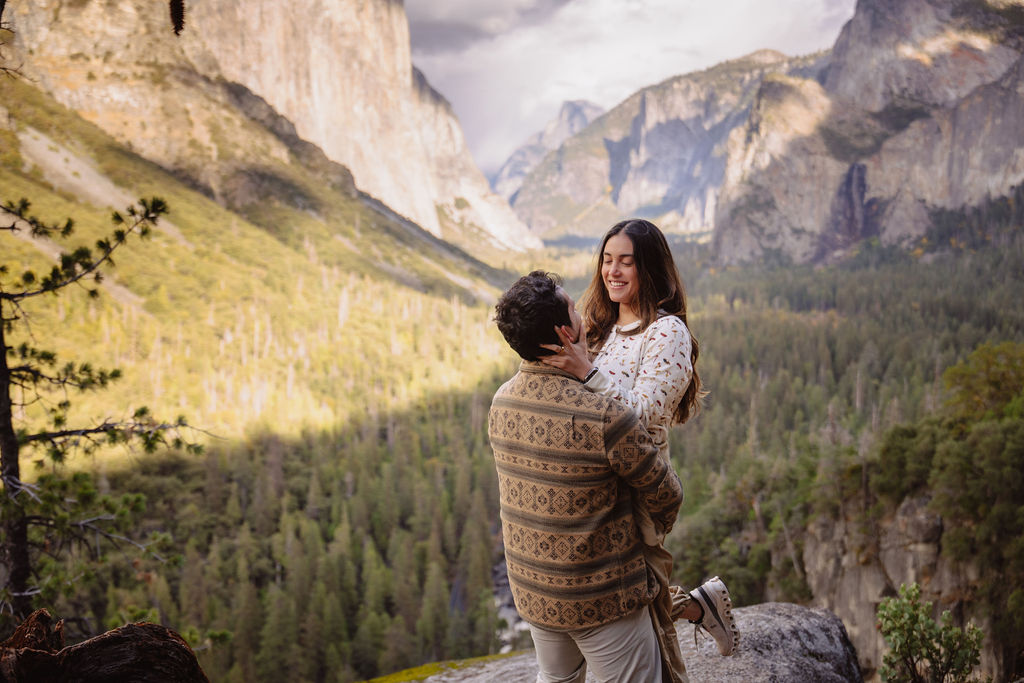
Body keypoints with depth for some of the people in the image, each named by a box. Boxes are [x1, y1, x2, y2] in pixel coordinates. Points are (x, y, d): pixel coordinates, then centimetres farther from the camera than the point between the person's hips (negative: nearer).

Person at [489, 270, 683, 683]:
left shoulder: (501, 402, -7)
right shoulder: (604, 417, -28)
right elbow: (665, 495, -14)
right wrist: (656, 529, 9)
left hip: (530, 590, 7)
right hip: (599, 598, -6)